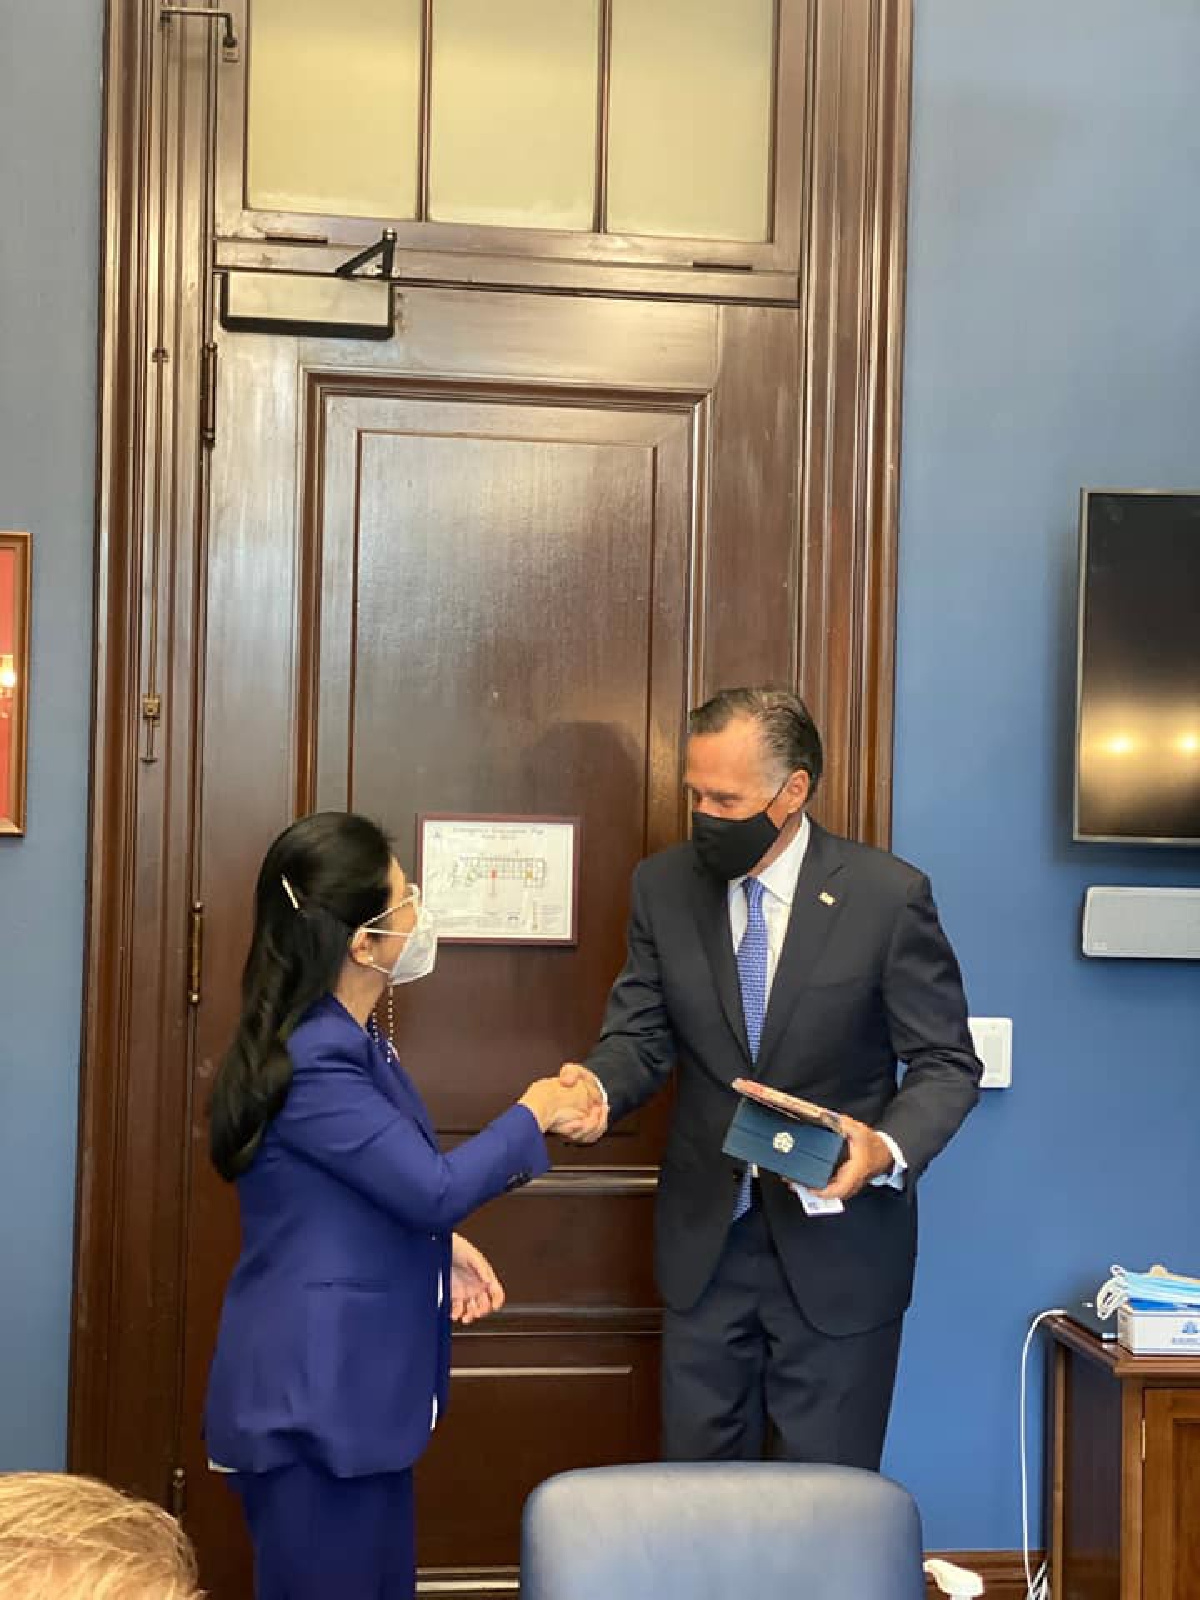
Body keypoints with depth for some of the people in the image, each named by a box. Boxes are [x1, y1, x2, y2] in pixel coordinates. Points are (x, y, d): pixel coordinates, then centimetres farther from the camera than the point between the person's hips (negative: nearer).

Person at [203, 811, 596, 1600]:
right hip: (311, 1394, -10)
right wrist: (533, 1115, -9)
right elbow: (432, 1187, -24)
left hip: (355, 1385, 10)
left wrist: (445, 1245, 5)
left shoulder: (351, 1040, 9)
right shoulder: (310, 1061, -23)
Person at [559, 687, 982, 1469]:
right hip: (706, 1241, 3)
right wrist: (600, 1086, -21)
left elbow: (946, 1063, -7)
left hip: (838, 1243, -3)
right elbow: (643, 1035, 2)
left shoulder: (889, 895, -12)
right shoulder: (664, 886, -2)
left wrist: (889, 1147, -26)